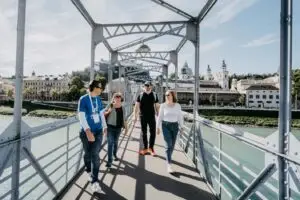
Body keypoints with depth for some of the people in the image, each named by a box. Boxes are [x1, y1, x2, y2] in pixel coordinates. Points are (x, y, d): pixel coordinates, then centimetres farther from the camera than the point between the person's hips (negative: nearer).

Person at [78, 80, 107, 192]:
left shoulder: (98, 99, 6)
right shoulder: (83, 99, -11)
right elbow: (81, 116, -19)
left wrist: (104, 127, 18)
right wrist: (88, 131, -29)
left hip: (98, 131, 3)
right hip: (86, 132, -3)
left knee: (95, 155, -2)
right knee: (88, 154, 13)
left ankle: (94, 181, 6)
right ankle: (89, 171, 41)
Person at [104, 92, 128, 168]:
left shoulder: (122, 108, 5)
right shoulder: (110, 106, -6)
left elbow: (124, 119, 10)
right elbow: (103, 114, -2)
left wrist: (126, 128, 10)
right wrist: (108, 111, -21)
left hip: (118, 128, 4)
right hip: (110, 127, -3)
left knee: (115, 142, 17)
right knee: (110, 143, -6)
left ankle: (115, 154, 40)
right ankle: (109, 160, 0)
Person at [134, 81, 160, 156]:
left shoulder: (154, 95, 3)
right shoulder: (140, 95, 0)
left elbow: (157, 106, 7)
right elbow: (136, 106, 1)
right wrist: (135, 116, -6)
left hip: (152, 117, 0)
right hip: (143, 117, 0)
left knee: (153, 133, 1)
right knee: (144, 133, 9)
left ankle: (151, 148, 18)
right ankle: (145, 148, 22)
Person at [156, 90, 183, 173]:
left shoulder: (178, 106, 0)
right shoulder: (163, 105, -4)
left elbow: (180, 117, 5)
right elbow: (160, 117, 1)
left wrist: (181, 127, 2)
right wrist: (158, 127, 1)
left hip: (175, 126, 2)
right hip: (165, 126, -2)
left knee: (172, 144, 10)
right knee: (168, 144, -10)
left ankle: (169, 157, 37)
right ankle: (169, 164, -6)